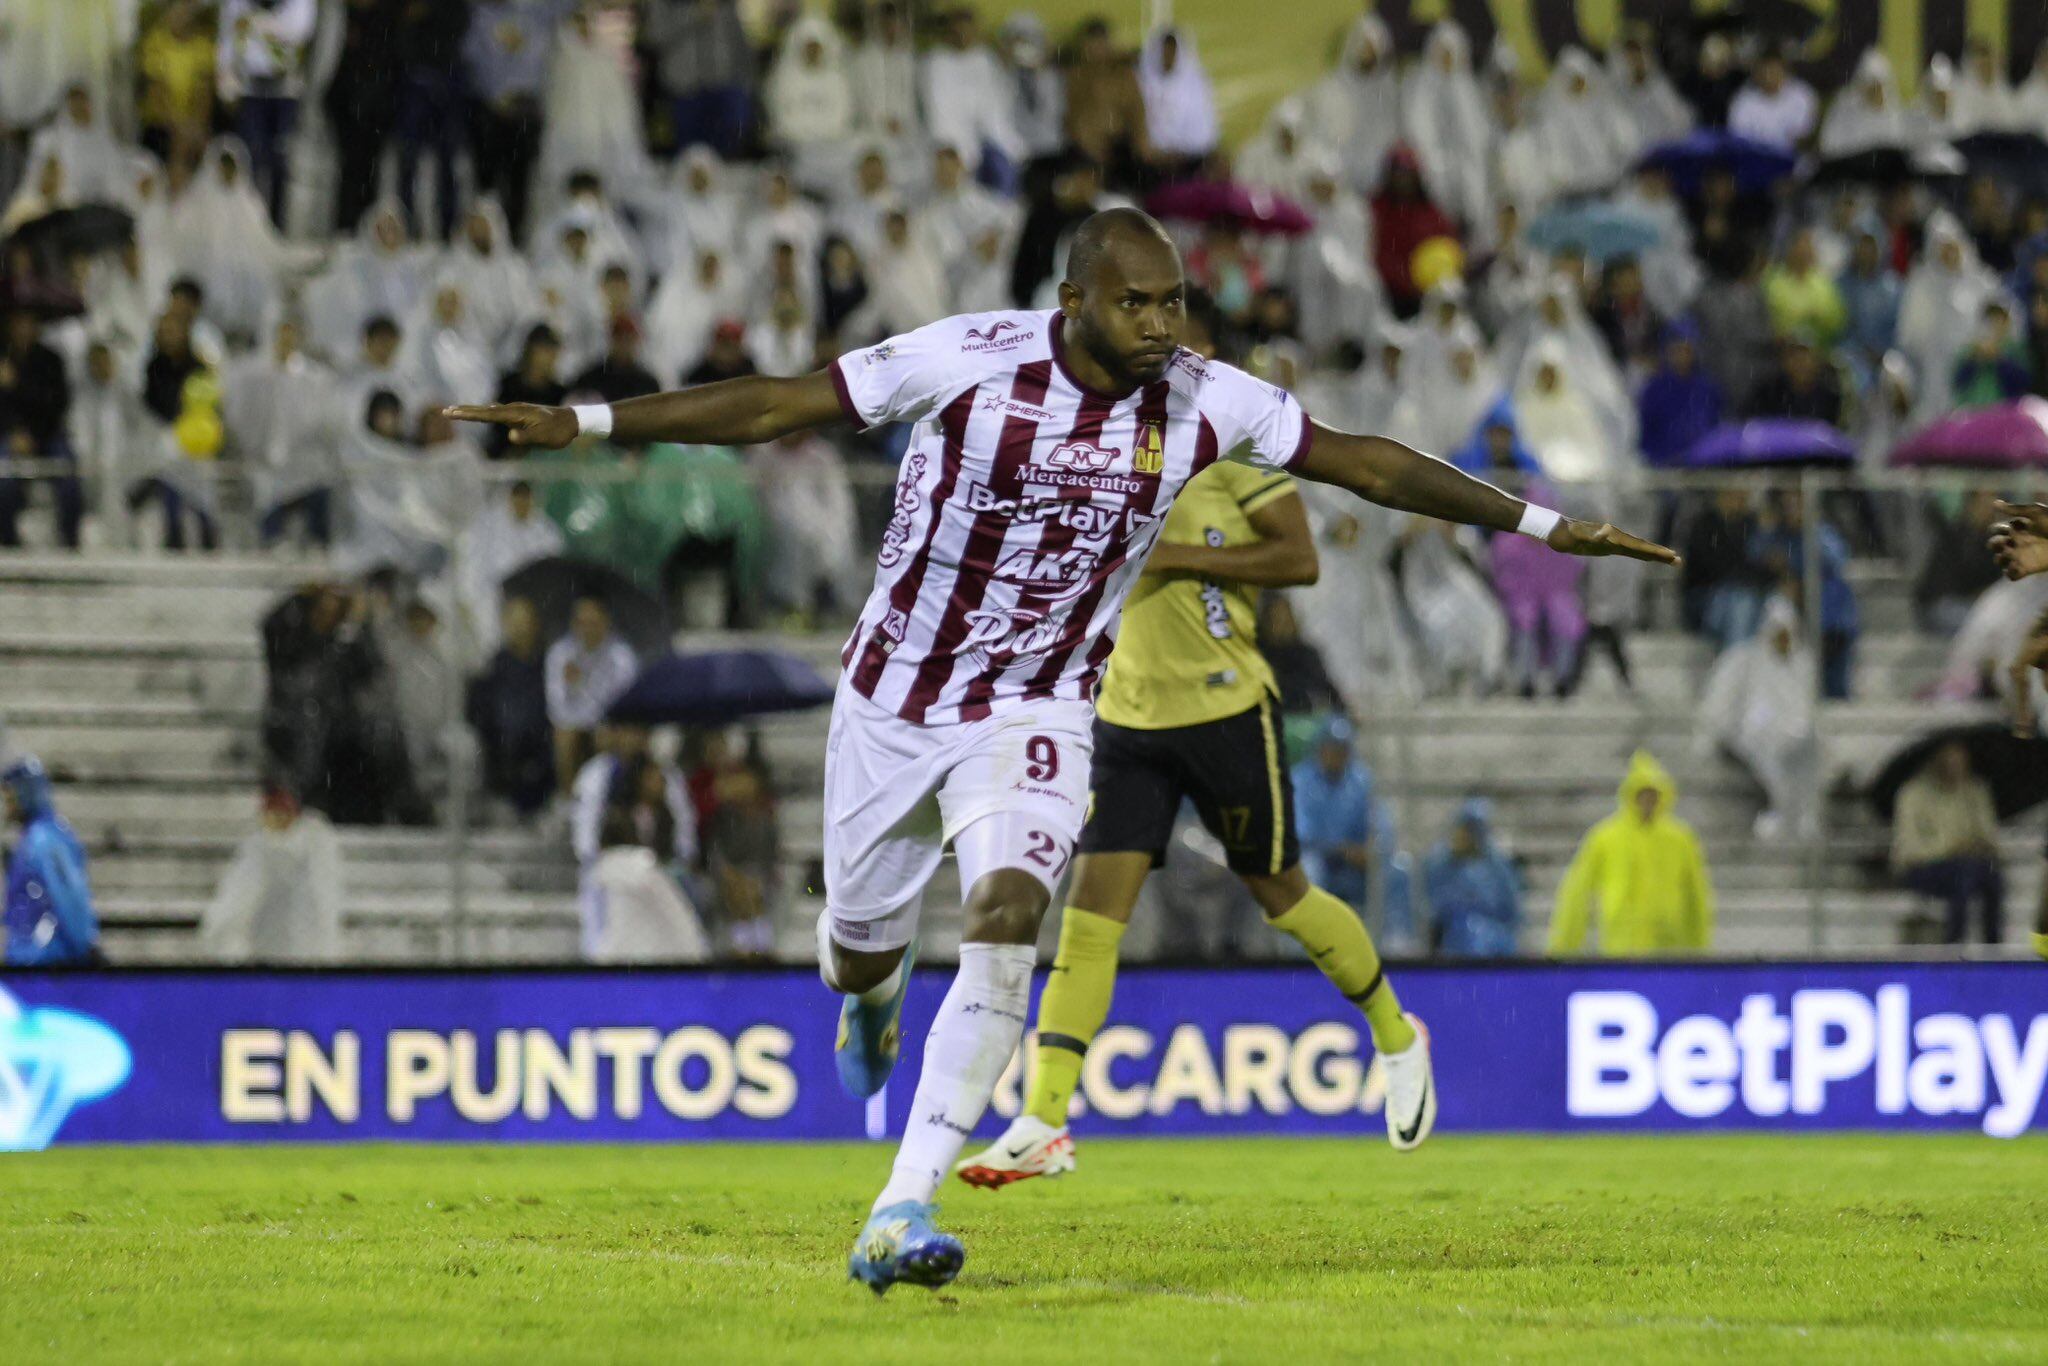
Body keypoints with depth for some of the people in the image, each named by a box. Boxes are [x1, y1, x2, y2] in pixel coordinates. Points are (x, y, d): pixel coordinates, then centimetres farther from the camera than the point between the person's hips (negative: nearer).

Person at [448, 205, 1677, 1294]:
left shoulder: (1206, 404, -11)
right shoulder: (970, 361, -19)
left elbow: (1365, 462, -2)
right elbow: (777, 407, -15)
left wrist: (1541, 525, -2)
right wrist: (584, 424, -19)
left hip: (1036, 713, 0)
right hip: (897, 697, 0)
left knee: (1008, 921, -24)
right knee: (860, 951, 13)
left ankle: (903, 1212, -24)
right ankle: (877, 997, 55)